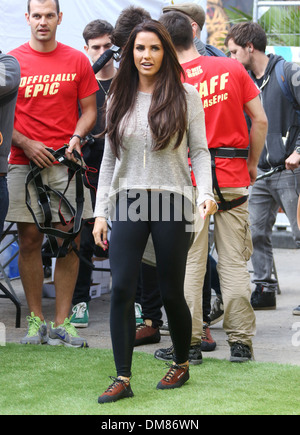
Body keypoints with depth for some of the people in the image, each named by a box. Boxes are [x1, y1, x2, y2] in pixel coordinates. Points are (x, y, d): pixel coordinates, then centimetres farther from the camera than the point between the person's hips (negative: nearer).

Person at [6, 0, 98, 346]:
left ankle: (62, 323, 4)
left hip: (66, 162, 1)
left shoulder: (77, 61, 7)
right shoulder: (12, 61, 4)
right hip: (24, 162, -1)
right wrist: (25, 143, -9)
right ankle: (36, 320, 9)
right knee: (29, 240, 1)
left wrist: (76, 139, -7)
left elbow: (89, 110, 10)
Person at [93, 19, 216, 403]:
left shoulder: (185, 96, 3)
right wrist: (100, 212, 8)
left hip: (172, 201, -2)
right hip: (129, 201, 2)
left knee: (171, 292, 3)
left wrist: (206, 191, -13)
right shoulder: (120, 98, 10)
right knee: (121, 289, -9)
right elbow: (109, 158, 13)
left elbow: (199, 151, 4)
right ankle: (123, 379, -5)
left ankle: (181, 364, 26)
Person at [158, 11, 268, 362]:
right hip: (233, 178, 1)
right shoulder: (232, 69, 0)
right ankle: (240, 340, 5)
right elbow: (260, 120, 1)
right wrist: (252, 163, 12)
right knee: (234, 262, 5)